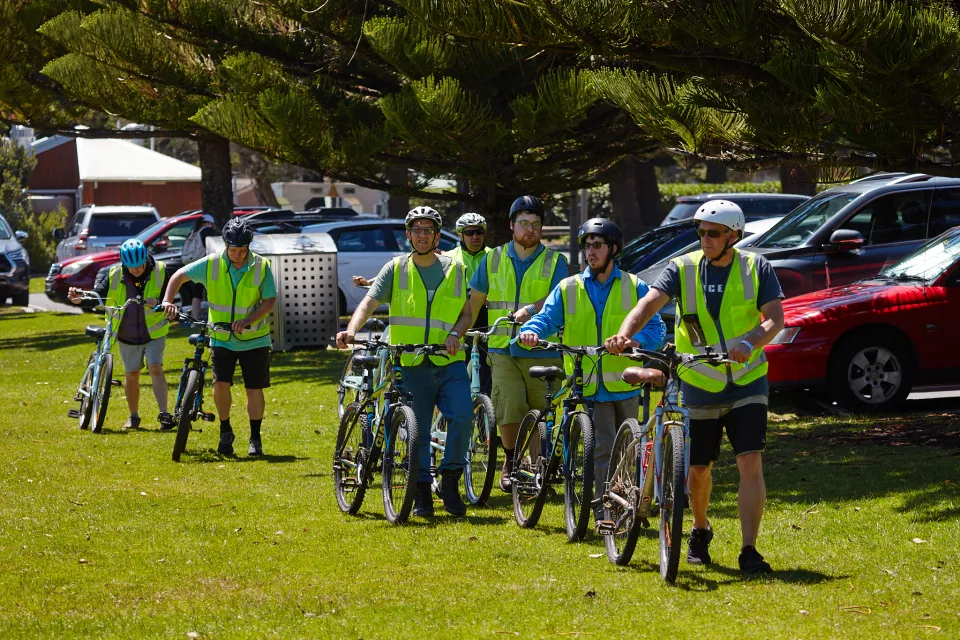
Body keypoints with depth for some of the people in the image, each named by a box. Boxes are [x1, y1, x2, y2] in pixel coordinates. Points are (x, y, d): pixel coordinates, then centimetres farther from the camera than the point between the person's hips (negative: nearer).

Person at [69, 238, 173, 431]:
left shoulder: (159, 272, -13)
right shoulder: (113, 275, -11)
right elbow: (98, 296, -9)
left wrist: (158, 303, -34)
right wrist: (81, 298, -29)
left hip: (154, 333, -2)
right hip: (127, 335, 2)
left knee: (155, 369, -17)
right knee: (131, 375, 10)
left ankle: (164, 414, -20)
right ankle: (133, 417, 26)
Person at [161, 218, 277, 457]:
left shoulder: (262, 267, -11)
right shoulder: (212, 264, -9)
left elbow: (269, 300, -10)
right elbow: (180, 275, 0)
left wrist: (247, 321, -24)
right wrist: (168, 301, -16)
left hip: (254, 339, 0)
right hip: (221, 338, 0)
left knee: (254, 388, 1)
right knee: (221, 383, -13)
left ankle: (255, 438, 15)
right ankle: (225, 432, 7)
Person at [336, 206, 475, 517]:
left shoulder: (454, 269, 10)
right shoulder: (396, 268, 6)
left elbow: (467, 312, 12)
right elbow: (369, 302, -4)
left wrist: (456, 334, -10)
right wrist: (351, 330, -23)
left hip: (450, 362, 0)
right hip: (411, 363, 0)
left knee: (462, 416, -18)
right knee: (416, 430, 0)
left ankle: (450, 479, 0)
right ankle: (422, 492, 12)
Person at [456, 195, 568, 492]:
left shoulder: (554, 261, 5)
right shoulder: (493, 260, 12)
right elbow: (474, 301, 17)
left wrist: (531, 309, -29)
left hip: (542, 352, -1)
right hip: (503, 349, 1)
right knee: (508, 410, -14)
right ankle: (511, 461, 9)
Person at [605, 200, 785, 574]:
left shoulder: (756, 268, -3)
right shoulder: (683, 269, -3)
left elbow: (775, 318, -11)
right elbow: (650, 302, -17)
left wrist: (750, 343, -31)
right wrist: (625, 333, -36)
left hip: (746, 384, -1)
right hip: (699, 387, 1)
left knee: (750, 464, -14)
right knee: (698, 470, 10)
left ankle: (749, 550, -10)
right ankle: (700, 530, 38)